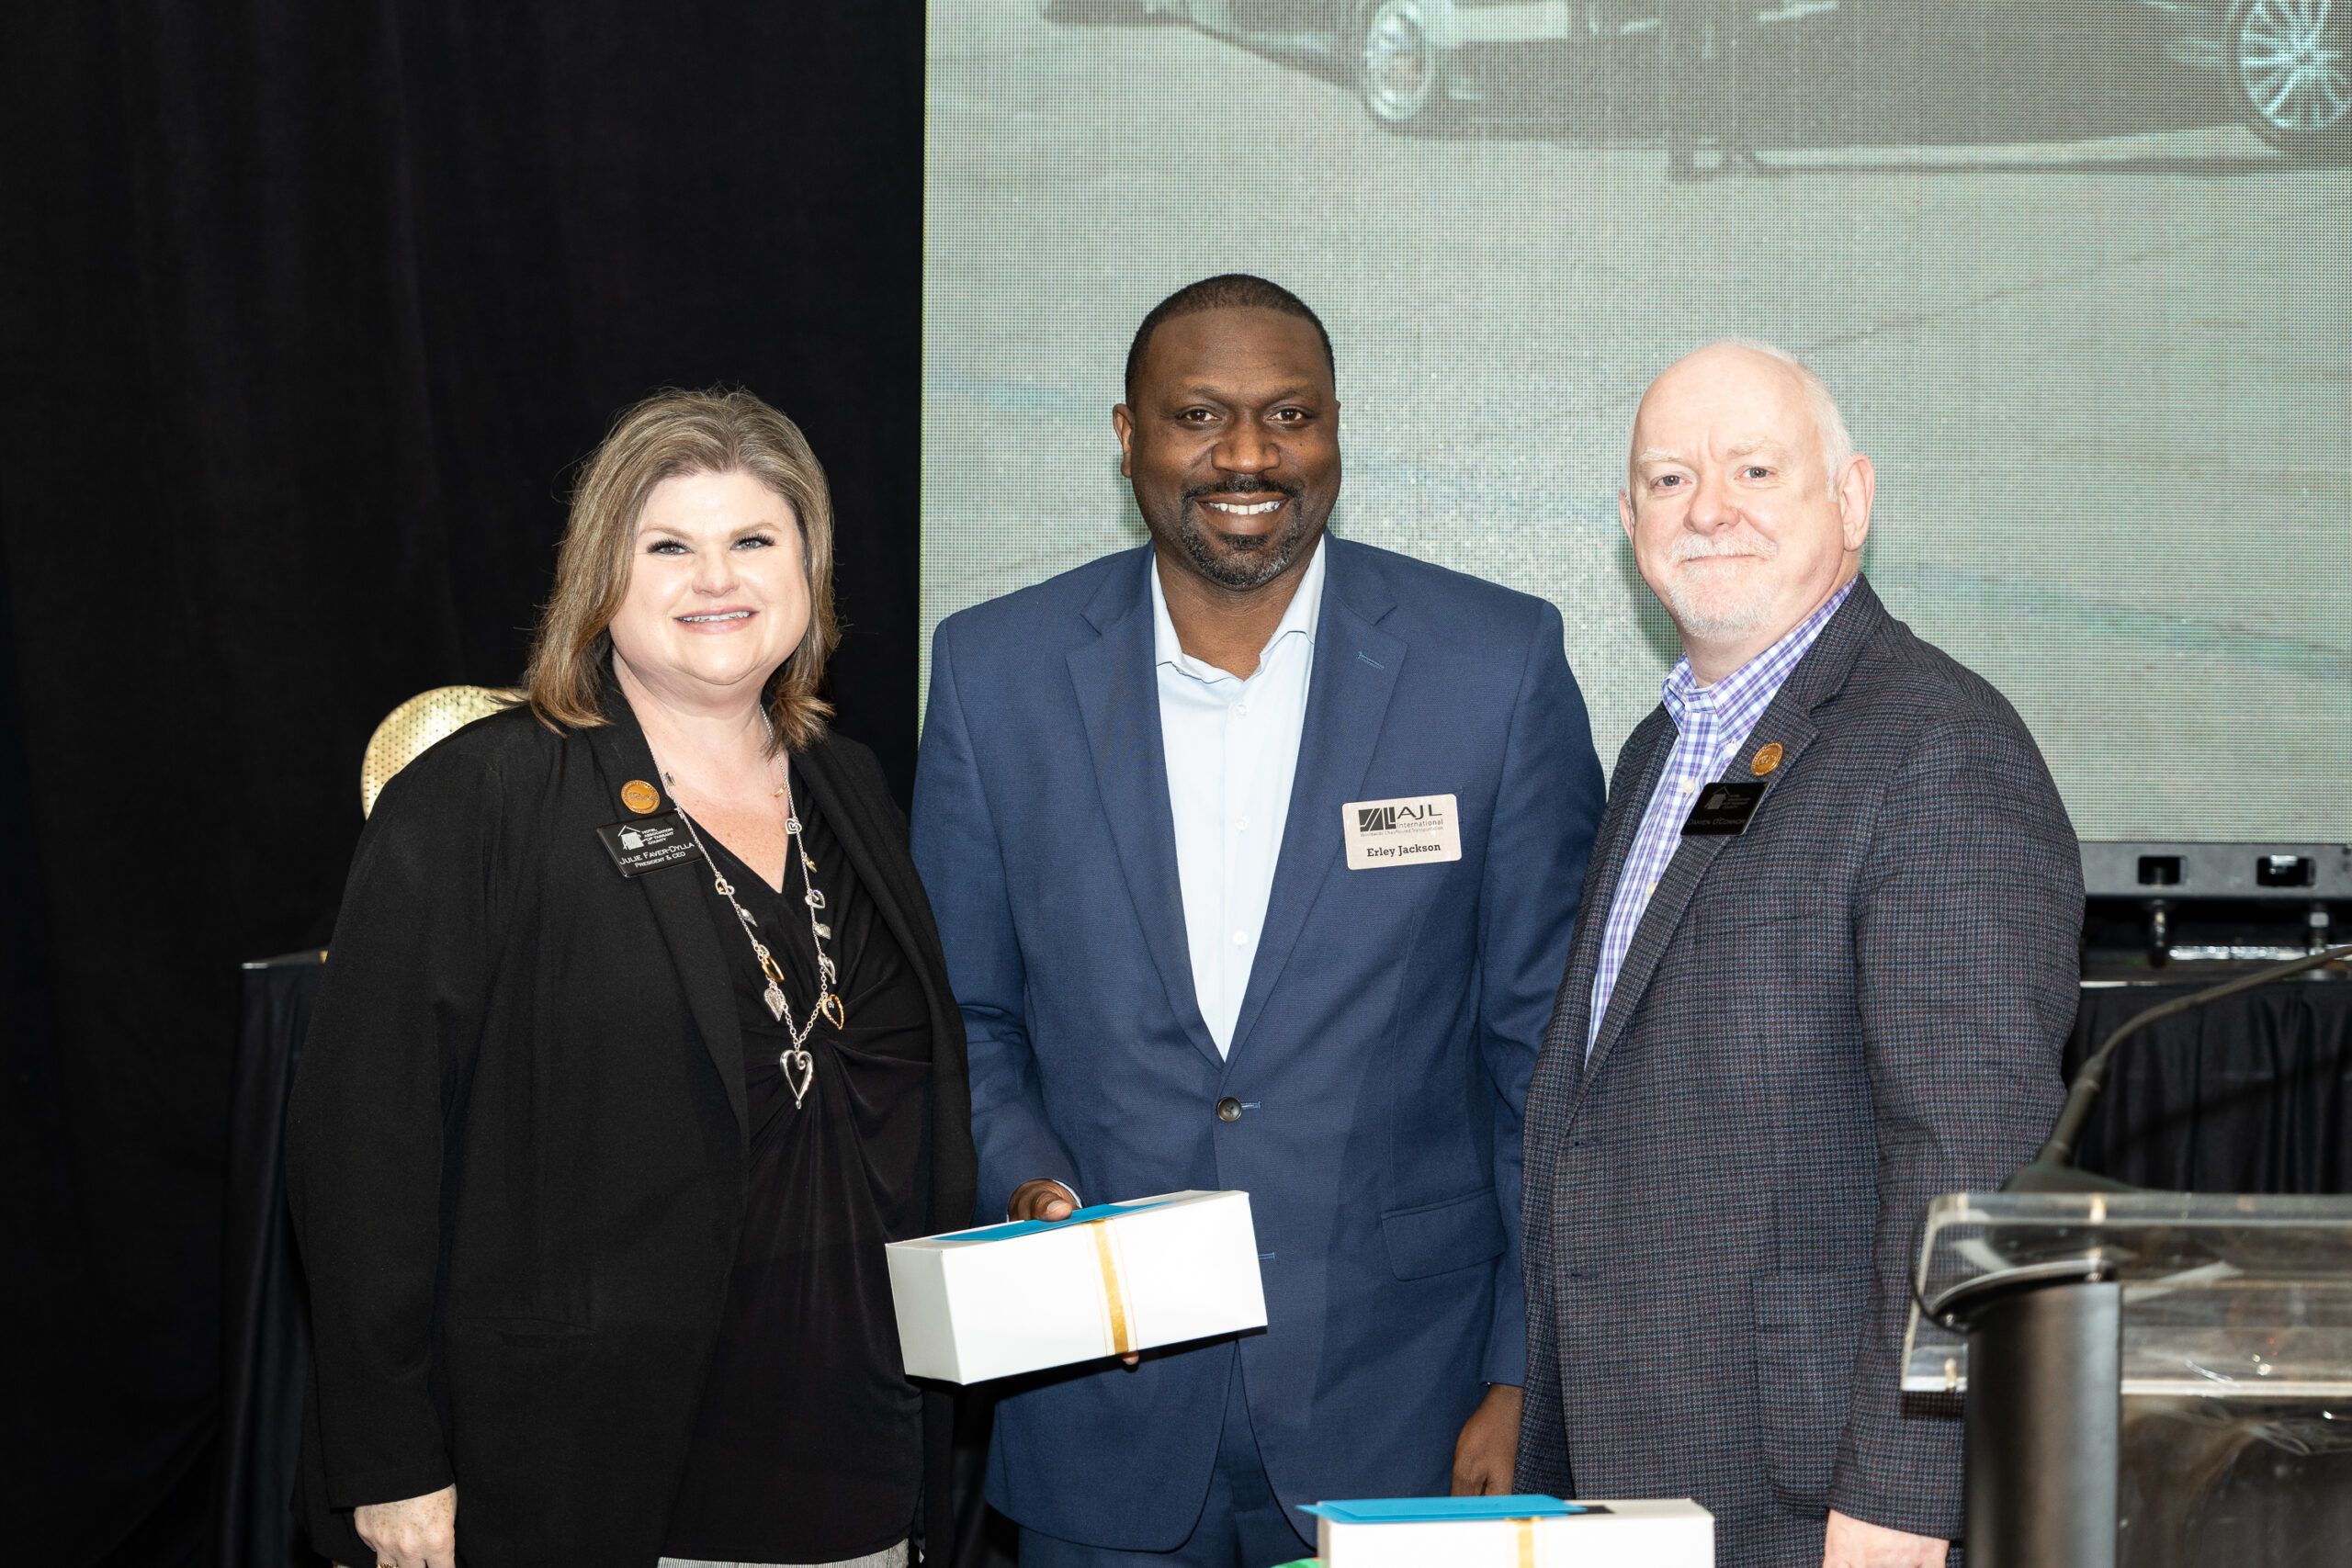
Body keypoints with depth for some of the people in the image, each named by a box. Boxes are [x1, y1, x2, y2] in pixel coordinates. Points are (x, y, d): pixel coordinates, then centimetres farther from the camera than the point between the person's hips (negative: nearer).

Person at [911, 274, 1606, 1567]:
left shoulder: (1497, 666, -3)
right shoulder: (997, 671, 2)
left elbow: (1545, 1052, -1)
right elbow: (964, 1015, 9)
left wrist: (1527, 1379, -4)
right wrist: (1025, 1184, -10)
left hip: (1402, 1414, -1)